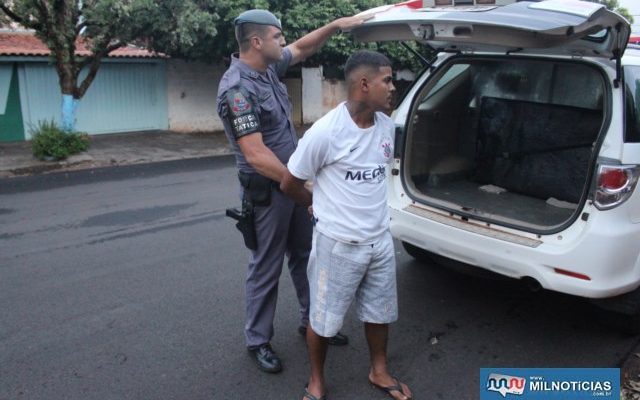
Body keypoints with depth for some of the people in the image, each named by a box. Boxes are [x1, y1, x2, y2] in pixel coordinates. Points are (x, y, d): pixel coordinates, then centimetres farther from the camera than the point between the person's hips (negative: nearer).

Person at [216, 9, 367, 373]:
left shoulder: (269, 68, 3)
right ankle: (258, 341, 23)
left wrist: (337, 25, 11)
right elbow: (256, 155, -27)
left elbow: (303, 48, 22)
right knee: (266, 268, 5)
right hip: (266, 191, -9)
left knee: (305, 257, 18)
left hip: (292, 182, 9)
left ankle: (312, 322, 35)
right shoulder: (237, 89, -22)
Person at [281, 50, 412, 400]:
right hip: (338, 244, -5)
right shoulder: (325, 132, -20)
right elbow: (289, 184, -8)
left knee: (379, 312, 20)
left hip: (380, 239, 6)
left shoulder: (386, 125, 0)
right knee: (323, 319, 11)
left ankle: (379, 372, 44)